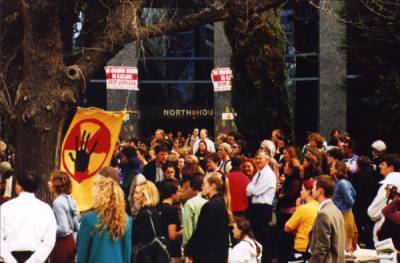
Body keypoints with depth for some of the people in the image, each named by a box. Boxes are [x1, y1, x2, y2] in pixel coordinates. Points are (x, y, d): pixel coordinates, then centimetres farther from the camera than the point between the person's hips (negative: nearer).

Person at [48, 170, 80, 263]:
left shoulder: (58, 202, -18)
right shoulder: (69, 199, 7)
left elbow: (63, 229, -23)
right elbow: (76, 226, 13)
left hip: (61, 244, -9)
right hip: (70, 241, 9)